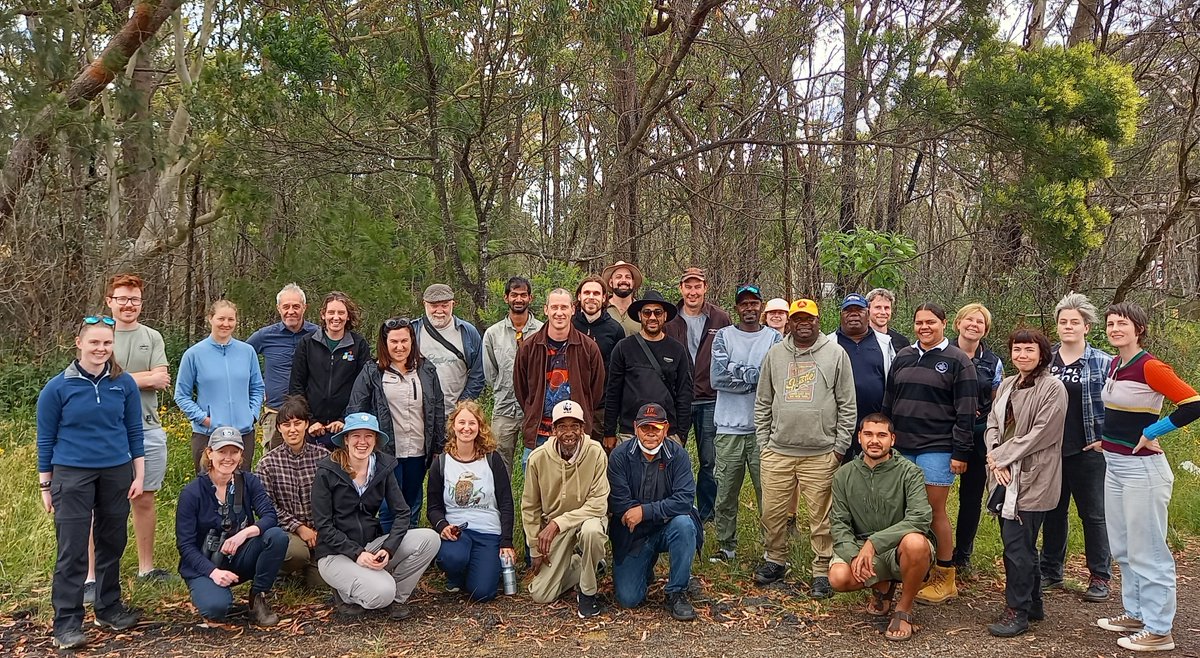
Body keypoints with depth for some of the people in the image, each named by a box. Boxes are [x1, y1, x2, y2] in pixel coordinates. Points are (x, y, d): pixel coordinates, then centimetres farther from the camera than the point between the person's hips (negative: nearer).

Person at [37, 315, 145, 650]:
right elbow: (46, 439, 1)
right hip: (73, 475, -2)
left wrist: (139, 475, 4)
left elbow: (134, 431, 7)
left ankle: (109, 608, 26)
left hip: (117, 474, 3)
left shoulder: (124, 384, 1)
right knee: (72, 550, -2)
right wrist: (45, 486, 0)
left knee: (112, 544, 11)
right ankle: (67, 622, 7)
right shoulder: (57, 387, -4)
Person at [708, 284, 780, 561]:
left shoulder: (774, 338, 7)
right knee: (726, 493, 6)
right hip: (729, 427, 1)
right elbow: (717, 377, -7)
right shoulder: (723, 336, 6)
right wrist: (755, 375, -8)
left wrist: (737, 372, -10)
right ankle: (726, 547, 19)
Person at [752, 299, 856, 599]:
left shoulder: (836, 354, 1)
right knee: (772, 512, 8)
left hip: (821, 454, -3)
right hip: (777, 452, 3)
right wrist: (763, 442, 9)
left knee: (821, 517, 2)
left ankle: (822, 572, 15)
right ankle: (775, 561, 27)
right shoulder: (775, 354, 9)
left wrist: (840, 447, -1)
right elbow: (762, 403, 14)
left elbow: (847, 405, 2)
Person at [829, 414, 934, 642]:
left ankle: (904, 610, -10)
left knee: (915, 542, -38)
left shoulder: (910, 473, -9)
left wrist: (874, 542, -29)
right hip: (861, 547, 3)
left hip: (899, 549, -3)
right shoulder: (844, 475, 2)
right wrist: (854, 554, -22)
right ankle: (882, 586, 11)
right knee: (838, 578, -28)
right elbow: (839, 523, -2)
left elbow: (921, 518, -23)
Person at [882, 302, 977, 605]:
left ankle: (945, 578, 10)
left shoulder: (958, 361, -3)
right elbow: (888, 403, 17)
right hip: (902, 447, 5)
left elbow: (966, 412, -7)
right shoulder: (903, 357, 13)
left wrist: (961, 452, -11)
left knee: (935, 511, -2)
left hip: (937, 449, -5)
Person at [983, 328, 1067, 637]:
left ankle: (1017, 611, 3)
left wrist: (1000, 456, -12)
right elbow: (993, 423, 11)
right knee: (1022, 543, 14)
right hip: (1005, 474, 7)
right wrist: (994, 457, -6)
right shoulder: (1007, 385, 14)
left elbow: (1041, 433, -15)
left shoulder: (1052, 388, -9)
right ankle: (1032, 604, 26)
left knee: (1016, 543, -7)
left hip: (1031, 478, -7)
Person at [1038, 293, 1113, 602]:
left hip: (1088, 452, -4)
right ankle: (1050, 572, 22)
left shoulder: (1103, 363, -3)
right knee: (1053, 512, 12)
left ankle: (1100, 577, 14)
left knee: (1093, 515, 4)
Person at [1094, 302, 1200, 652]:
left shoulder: (1150, 367, -16)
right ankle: (1136, 613, 30)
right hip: (1114, 465, 9)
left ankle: (1158, 631, 8)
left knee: (1147, 552, -1)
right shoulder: (1115, 364, 10)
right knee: (1123, 548, 17)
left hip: (1142, 468, -9)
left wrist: (1151, 432, -17)